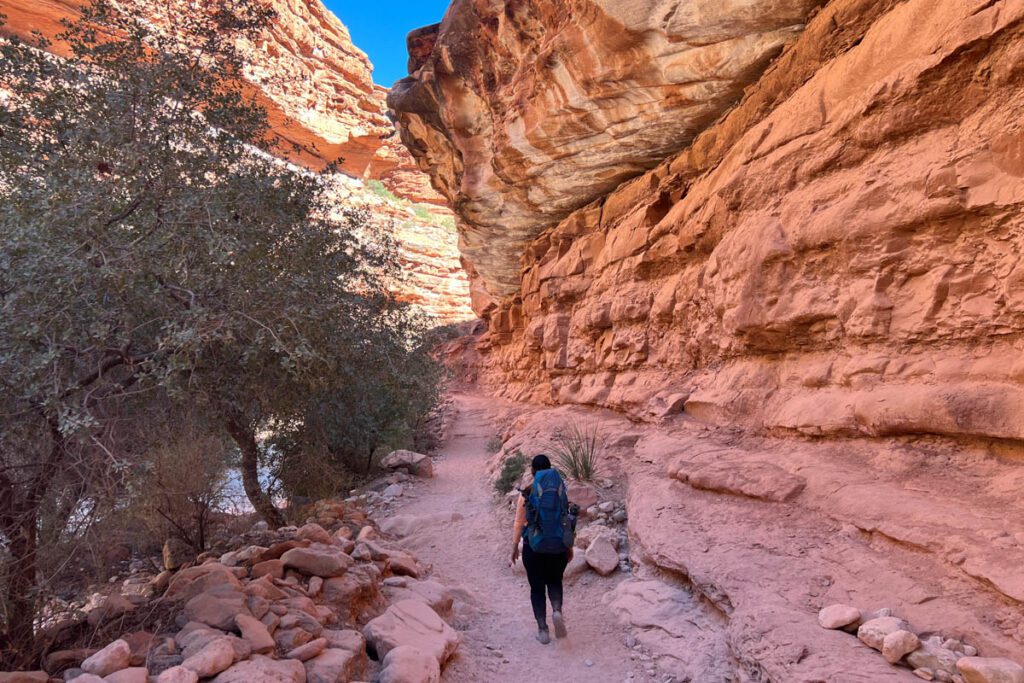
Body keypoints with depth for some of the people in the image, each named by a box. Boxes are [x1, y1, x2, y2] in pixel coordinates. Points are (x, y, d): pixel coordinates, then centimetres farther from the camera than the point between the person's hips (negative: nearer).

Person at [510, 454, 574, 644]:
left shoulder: (526, 493, -8)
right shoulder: (560, 490, -4)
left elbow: (519, 522, -3)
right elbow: (567, 520, 0)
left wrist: (515, 546, 9)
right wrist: (570, 546, 10)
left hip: (533, 546, -2)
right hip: (558, 546, 2)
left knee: (537, 587, 13)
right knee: (555, 581, 22)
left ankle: (542, 630, 13)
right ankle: (557, 611, -4)